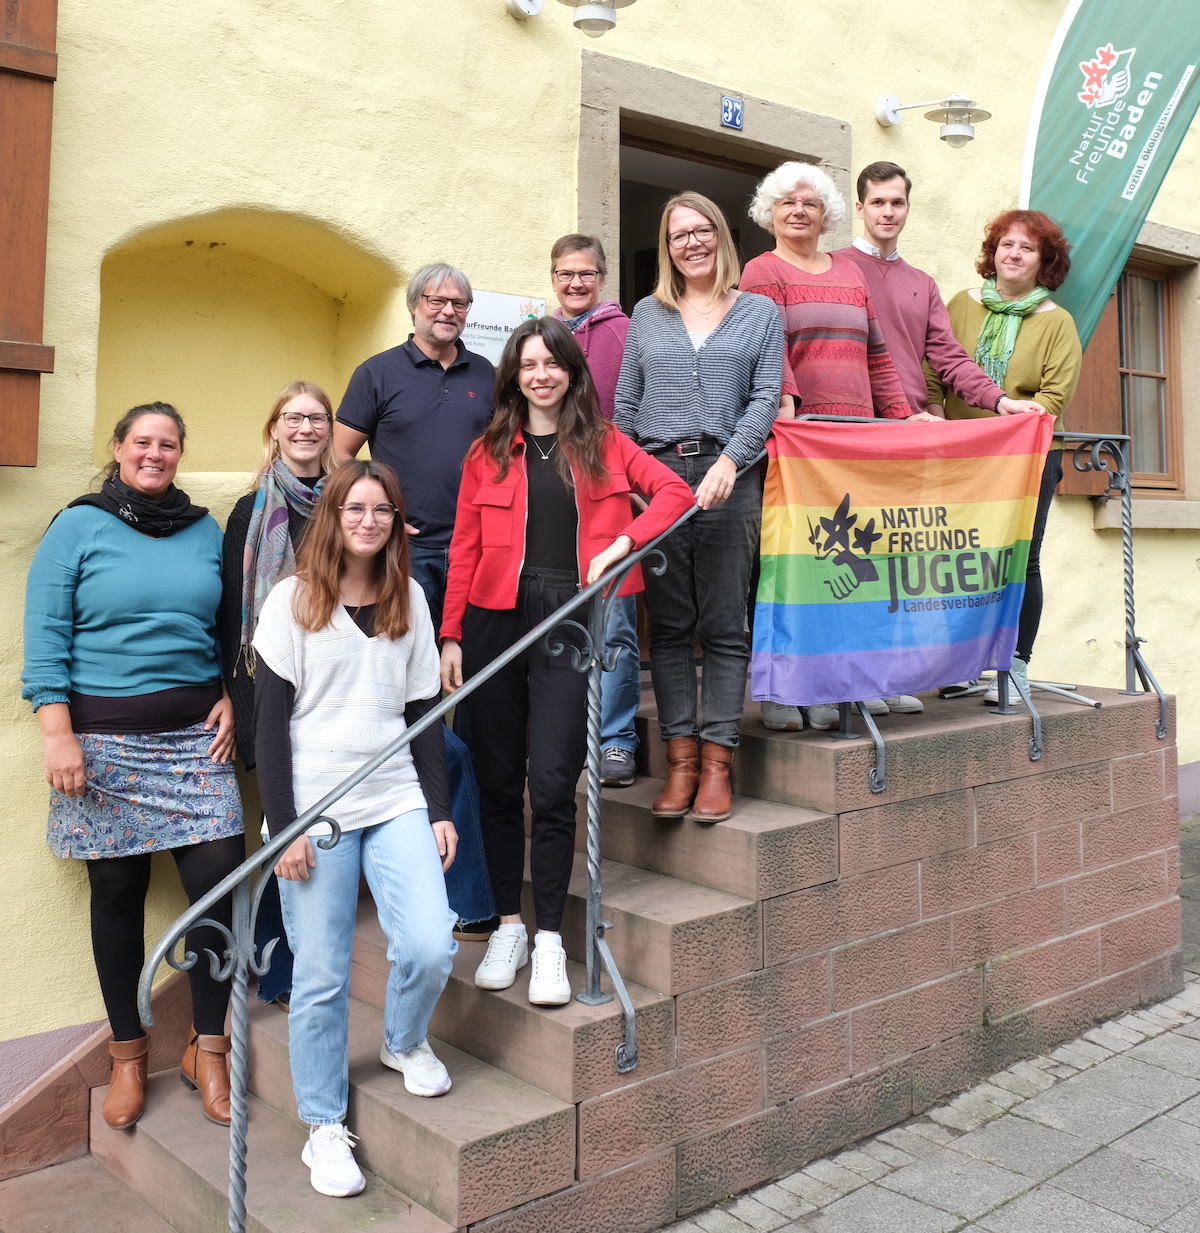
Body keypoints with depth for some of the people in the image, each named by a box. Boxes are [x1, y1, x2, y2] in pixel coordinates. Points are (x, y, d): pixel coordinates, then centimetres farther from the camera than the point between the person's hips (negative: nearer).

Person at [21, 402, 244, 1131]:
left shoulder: (205, 532, 11)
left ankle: (208, 1049, 11)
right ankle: (129, 1054, 23)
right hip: (105, 741, -2)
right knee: (118, 894, 6)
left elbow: (228, 629, 16)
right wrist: (58, 732, -12)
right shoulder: (79, 527, 1)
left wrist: (229, 697, 2)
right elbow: (45, 635, -4)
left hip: (194, 735, 2)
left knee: (218, 878, -6)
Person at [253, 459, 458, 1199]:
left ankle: (405, 1042, 21)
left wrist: (440, 810, 5)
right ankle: (324, 1127, 20)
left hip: (397, 801, 3)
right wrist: (283, 825, -9)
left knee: (430, 947, -12)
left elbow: (424, 712, 11)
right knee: (321, 976, 1)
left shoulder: (410, 599, 9)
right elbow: (269, 720, -3)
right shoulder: (292, 600, -1)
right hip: (315, 807, -3)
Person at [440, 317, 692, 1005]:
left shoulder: (604, 445, 11)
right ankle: (510, 927, 20)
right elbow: (465, 550, 7)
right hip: (497, 622, 2)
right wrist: (451, 636, 1)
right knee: (499, 781, 6)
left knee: (553, 783, -9)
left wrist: (623, 542, -10)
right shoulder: (489, 453, 11)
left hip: (570, 625, -2)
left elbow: (676, 492, 4)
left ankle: (550, 941, 2)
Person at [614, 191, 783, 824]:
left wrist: (729, 460, -14)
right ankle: (680, 758, 9)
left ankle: (716, 761, 4)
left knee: (725, 625, -1)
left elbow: (765, 398, 1)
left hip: (729, 478, -2)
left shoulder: (760, 313, 11)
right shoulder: (647, 314, 17)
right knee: (668, 624, 2)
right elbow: (625, 404, 15)